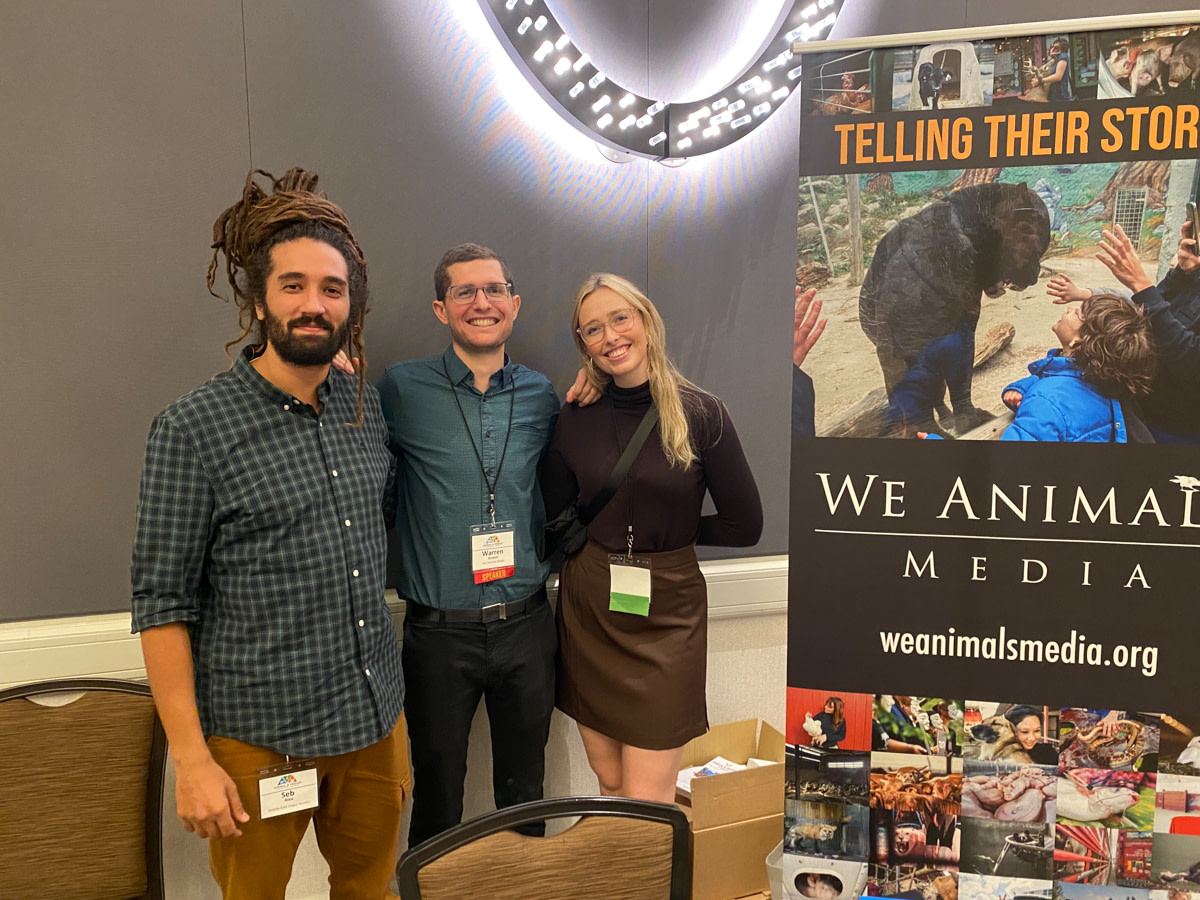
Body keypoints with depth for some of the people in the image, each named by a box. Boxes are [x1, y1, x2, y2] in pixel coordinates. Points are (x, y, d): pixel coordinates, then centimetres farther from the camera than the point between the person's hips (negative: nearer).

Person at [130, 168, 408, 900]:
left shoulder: (368, 411, 3)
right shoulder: (192, 429, -12)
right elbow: (163, 603, -11)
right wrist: (190, 757, -12)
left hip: (376, 721, 5)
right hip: (259, 738, -4)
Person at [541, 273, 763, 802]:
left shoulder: (701, 414, -8)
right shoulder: (576, 420, -1)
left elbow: (744, 526, -3)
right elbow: (556, 521, 8)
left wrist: (675, 530, 4)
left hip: (668, 612, -2)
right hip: (588, 607, 3)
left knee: (646, 804, -1)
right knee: (609, 784, 14)